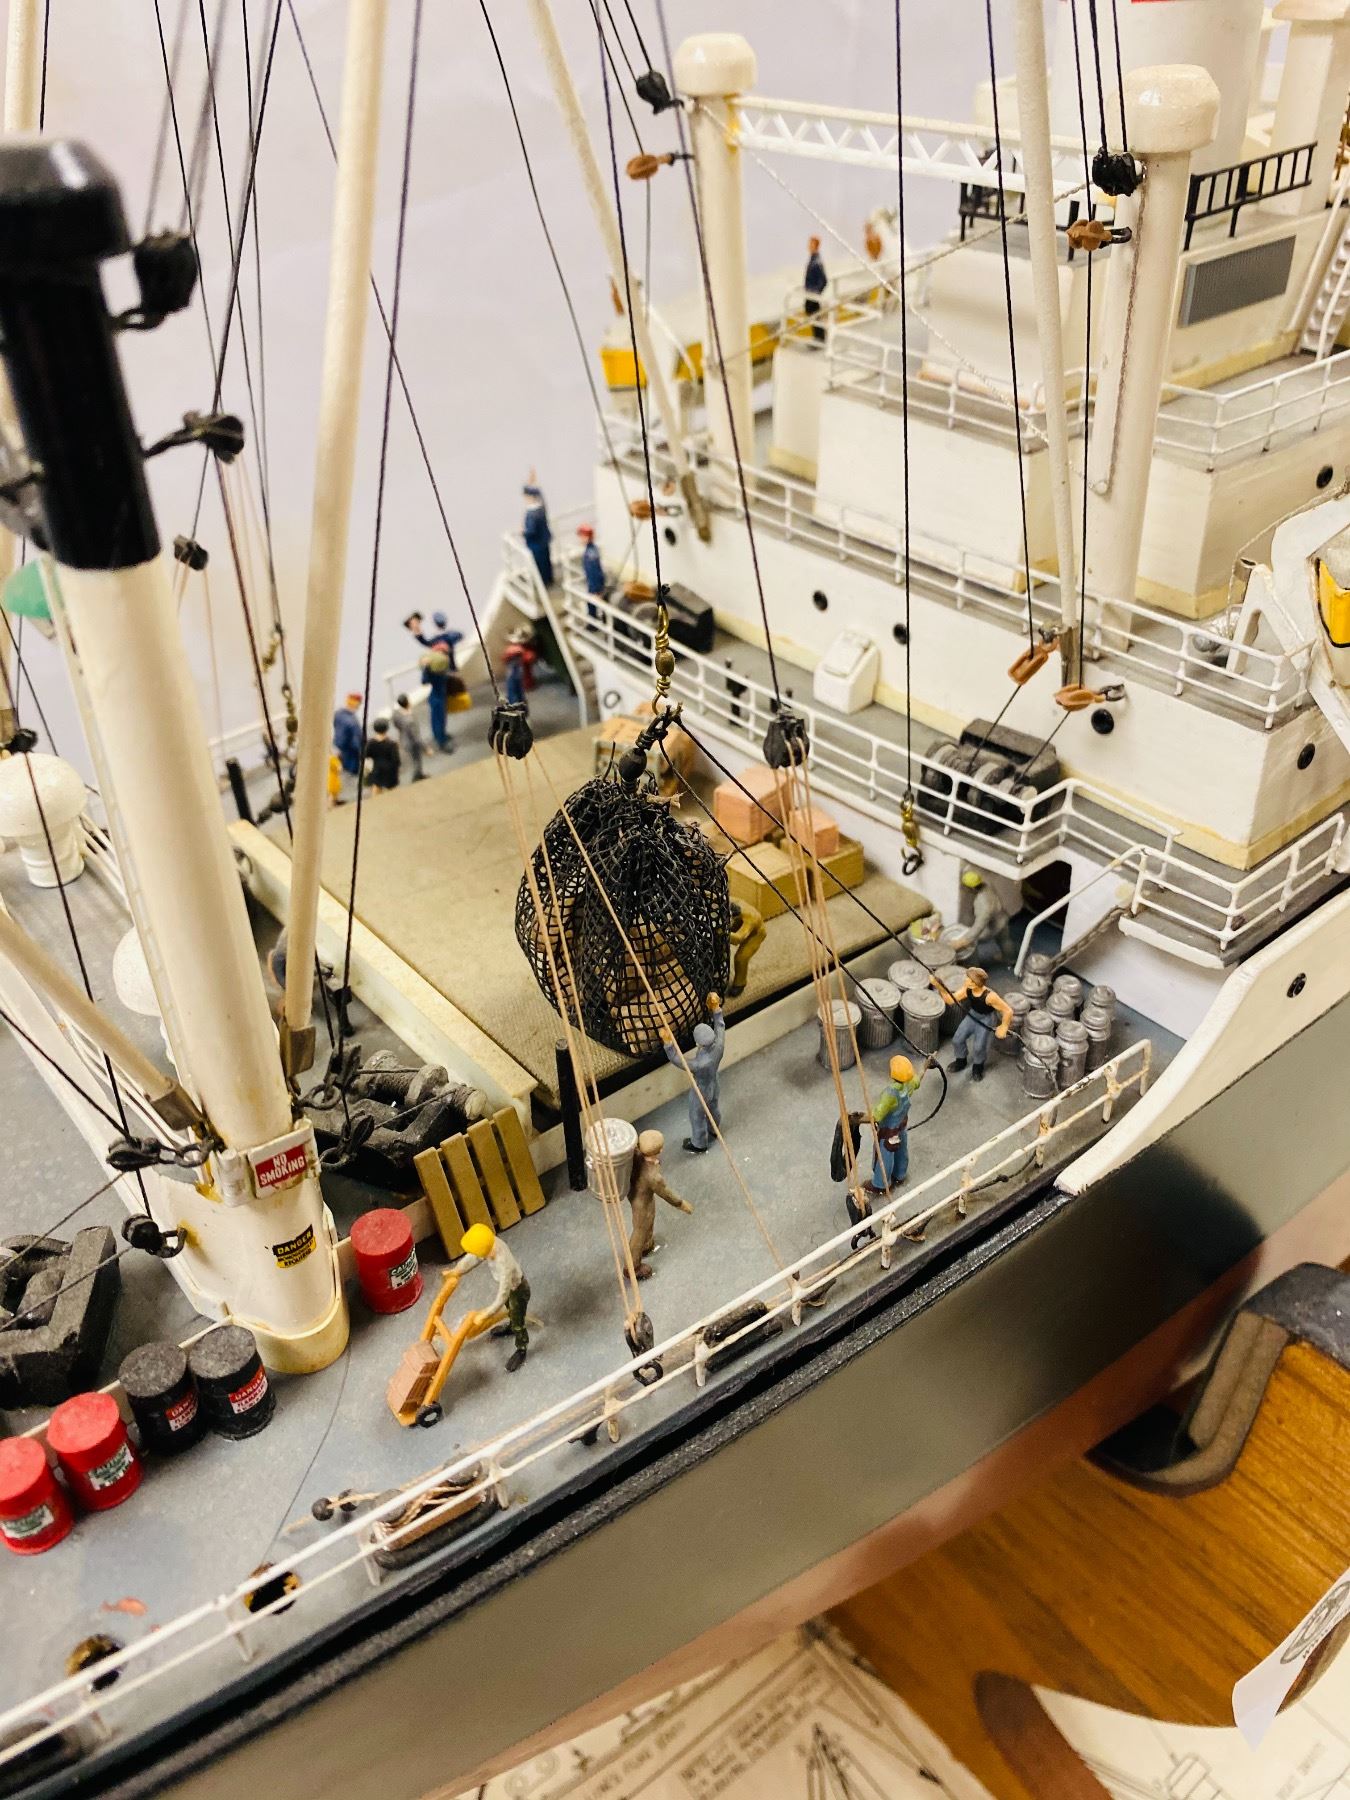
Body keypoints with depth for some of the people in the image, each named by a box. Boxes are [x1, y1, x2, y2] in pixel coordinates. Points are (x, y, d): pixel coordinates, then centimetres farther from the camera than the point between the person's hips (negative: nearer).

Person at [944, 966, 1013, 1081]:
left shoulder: (989, 996, -37)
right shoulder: (967, 989, -21)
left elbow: (1008, 1011, -30)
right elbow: (951, 1000, -20)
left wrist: (1003, 1027, -18)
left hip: (986, 1020, -5)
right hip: (972, 1016, 5)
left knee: (978, 1047, -13)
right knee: (957, 1040, 1)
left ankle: (978, 1067, 22)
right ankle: (961, 1061, 33)